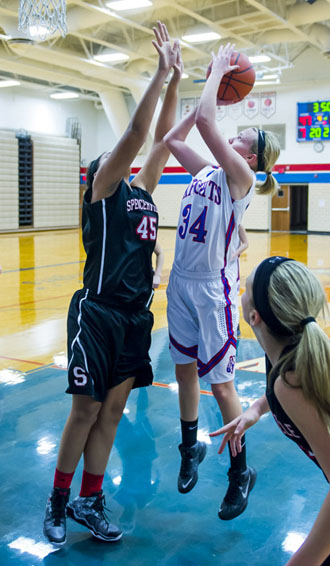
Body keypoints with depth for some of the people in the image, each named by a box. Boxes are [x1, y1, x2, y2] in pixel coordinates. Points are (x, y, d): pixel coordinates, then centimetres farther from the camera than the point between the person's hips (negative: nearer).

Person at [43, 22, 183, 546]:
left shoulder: (142, 189, 17)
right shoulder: (102, 186, -2)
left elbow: (161, 138, 14)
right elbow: (136, 130, -13)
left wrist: (176, 80, 9)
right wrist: (161, 70, -11)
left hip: (136, 315, 7)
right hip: (99, 312, -7)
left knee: (113, 408, 10)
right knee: (86, 409, 0)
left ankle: (90, 502, 22)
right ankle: (58, 501, 19)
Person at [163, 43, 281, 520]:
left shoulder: (240, 177, -10)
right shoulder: (206, 172, 11)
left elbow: (205, 122, -21)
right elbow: (172, 139, 10)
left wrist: (219, 72, -7)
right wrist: (214, 81, 11)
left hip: (213, 288, -7)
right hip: (181, 282, 8)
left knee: (221, 385, -1)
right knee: (185, 371, 16)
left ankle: (240, 475, 17)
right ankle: (191, 451, 36)